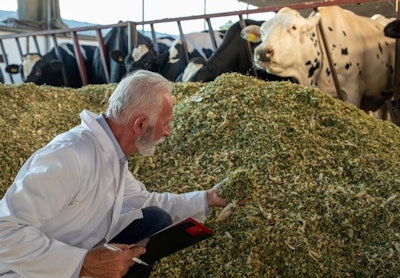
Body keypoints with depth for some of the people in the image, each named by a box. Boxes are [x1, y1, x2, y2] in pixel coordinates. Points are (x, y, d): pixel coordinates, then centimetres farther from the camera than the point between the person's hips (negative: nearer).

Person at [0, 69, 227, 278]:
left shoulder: (113, 154, -1)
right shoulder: (70, 156, -30)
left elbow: (143, 200, 14)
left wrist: (206, 198, 14)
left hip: (82, 255, 8)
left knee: (156, 220, 1)